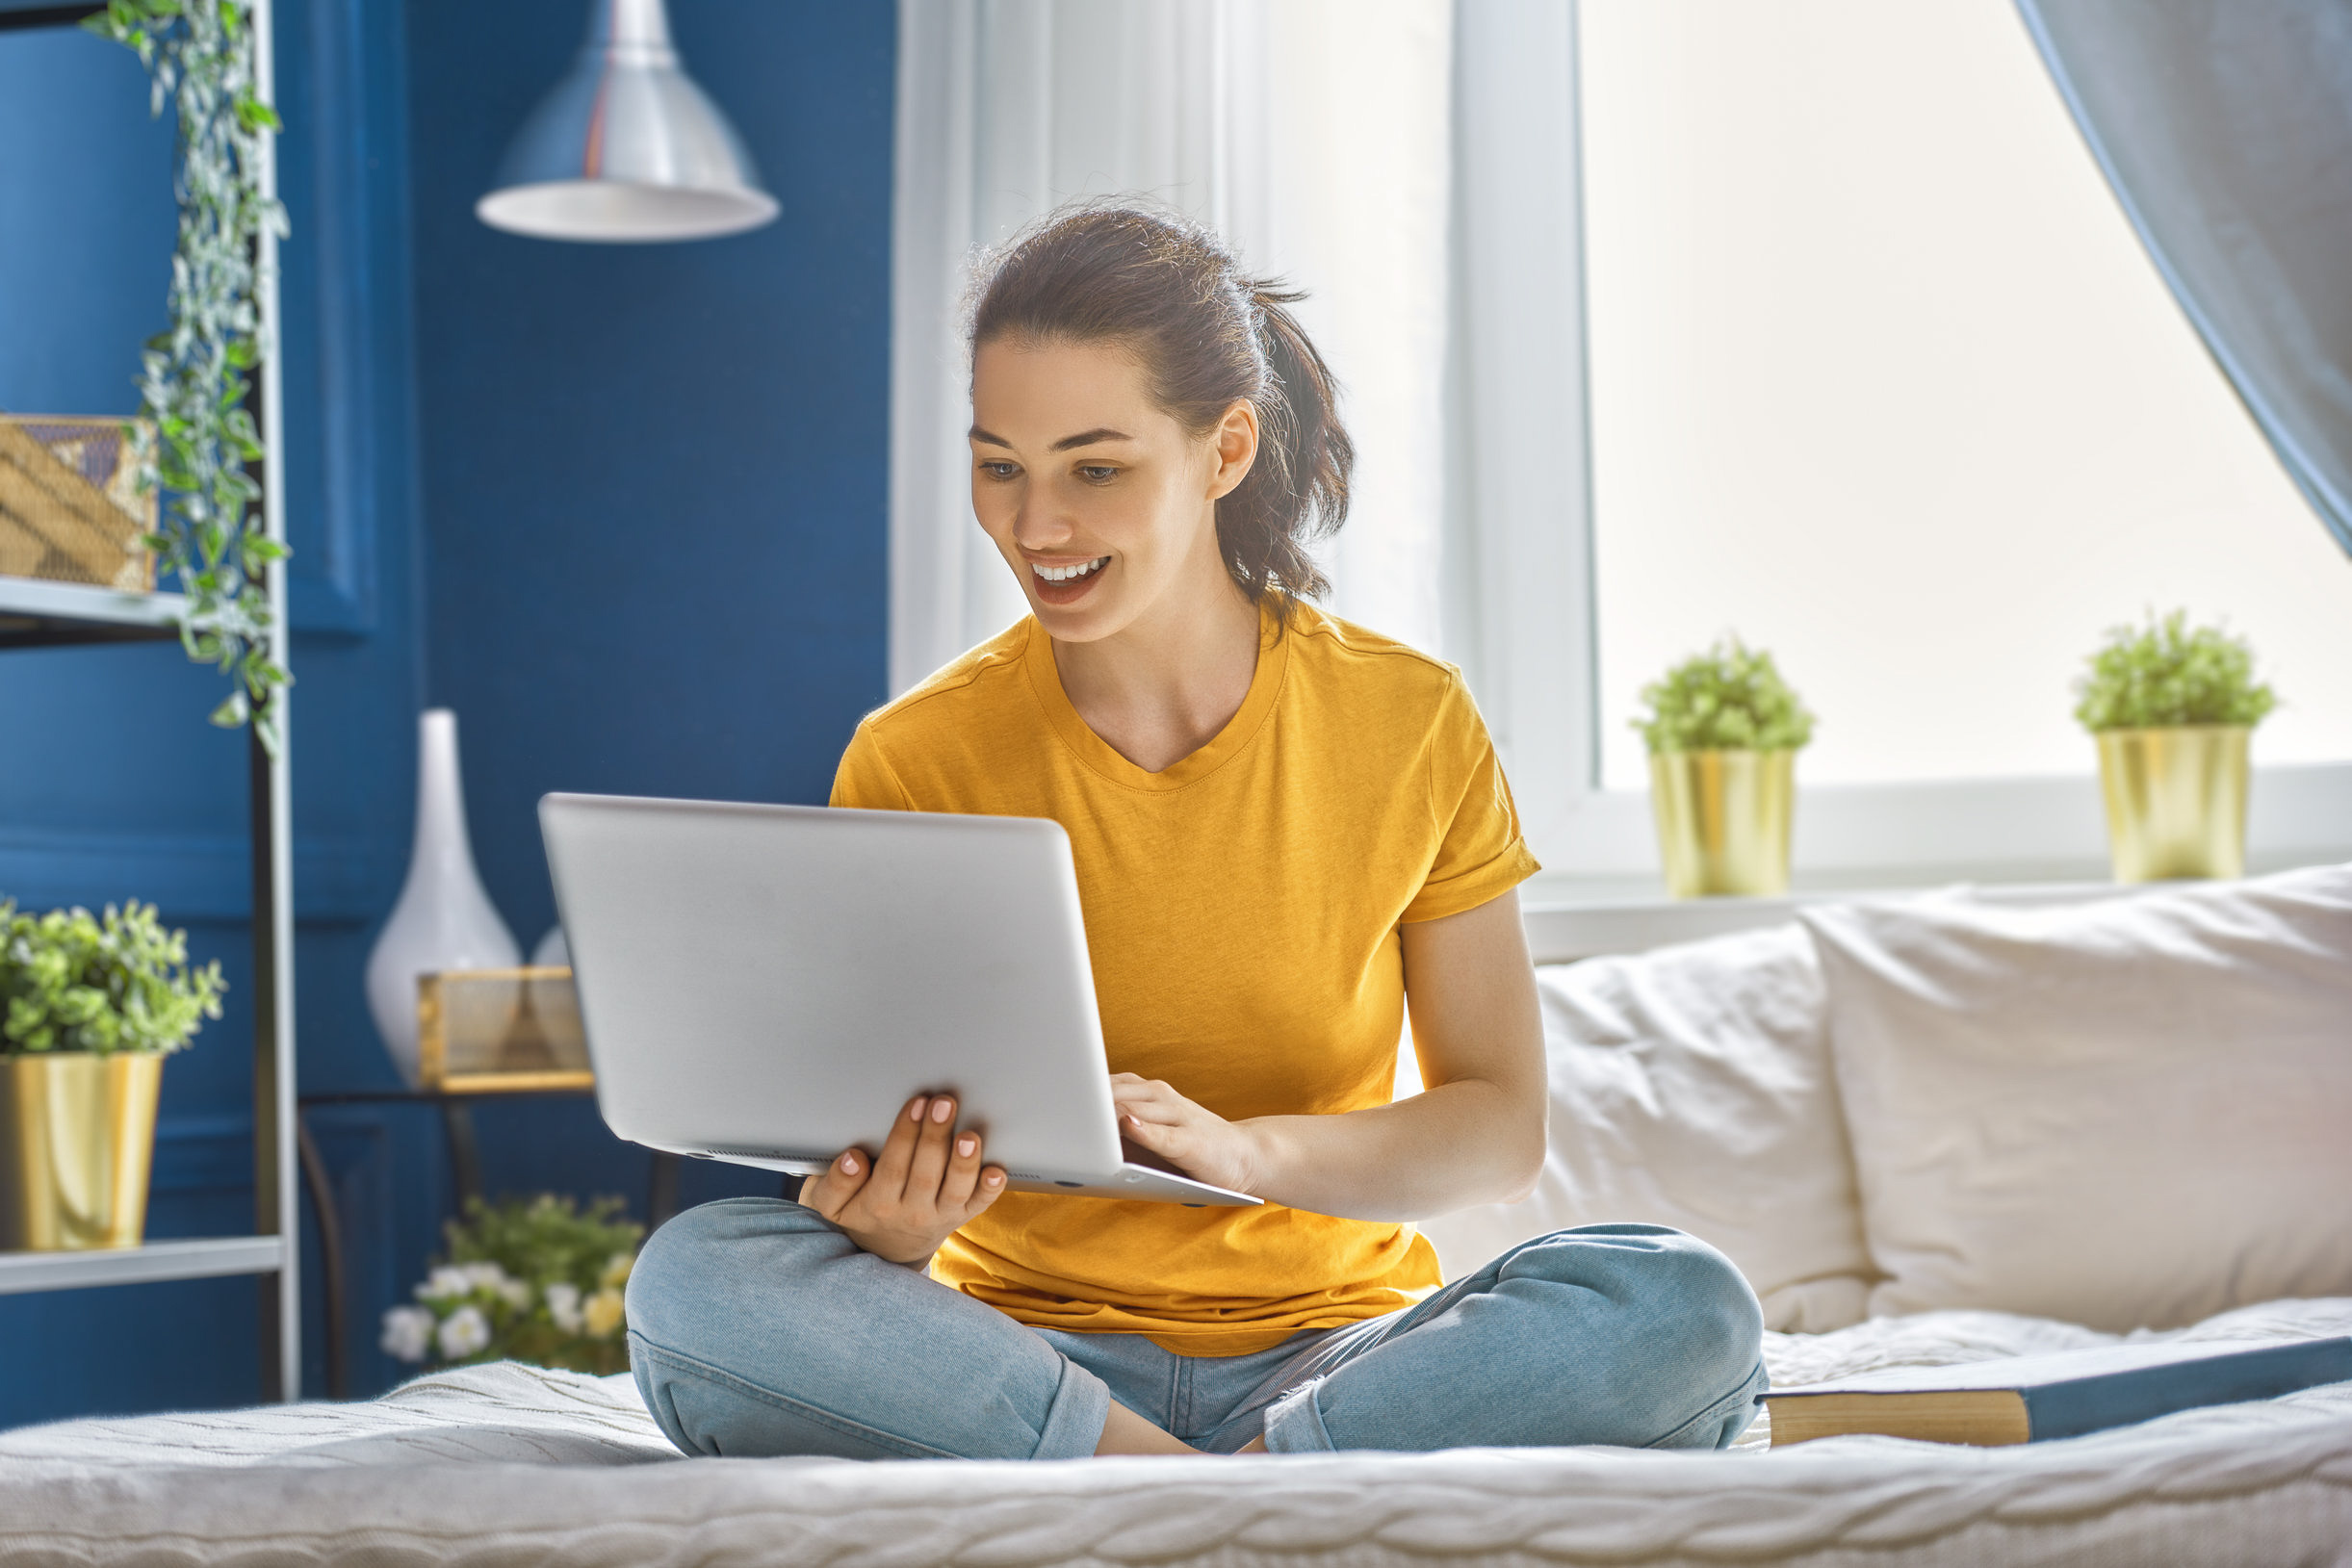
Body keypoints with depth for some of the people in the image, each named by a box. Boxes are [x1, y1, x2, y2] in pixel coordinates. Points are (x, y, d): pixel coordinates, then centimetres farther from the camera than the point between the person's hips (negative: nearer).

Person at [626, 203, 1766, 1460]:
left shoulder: (1413, 726, 0)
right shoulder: (914, 764, -1)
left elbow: (1503, 1133, -1)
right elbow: (873, 1155, -3)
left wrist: (1246, 1150, -20)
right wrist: (889, 1218, -29)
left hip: (1334, 1342, 0)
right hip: (1019, 1344, 0)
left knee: (1684, 1313, -28)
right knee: (694, 1284, -30)